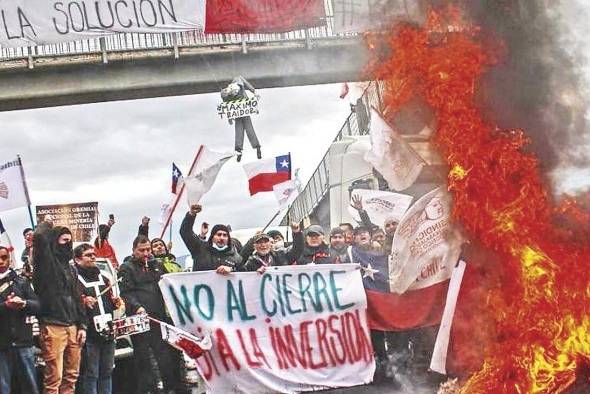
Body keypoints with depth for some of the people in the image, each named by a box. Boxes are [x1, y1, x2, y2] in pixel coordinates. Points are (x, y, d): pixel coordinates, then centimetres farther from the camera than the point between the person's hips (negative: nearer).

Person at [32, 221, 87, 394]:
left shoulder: (71, 268, 20)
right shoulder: (46, 262, -1)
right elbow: (39, 236, -20)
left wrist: (82, 325, 12)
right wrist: (46, 224, 2)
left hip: (72, 327, 7)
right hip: (53, 326, -7)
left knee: (71, 375, 9)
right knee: (54, 377, -9)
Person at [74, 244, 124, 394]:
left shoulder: (103, 279, 23)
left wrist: (116, 302, 11)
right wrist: (83, 302, -29)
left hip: (108, 332, 7)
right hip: (90, 335, -7)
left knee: (107, 372, 11)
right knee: (91, 374, -6)